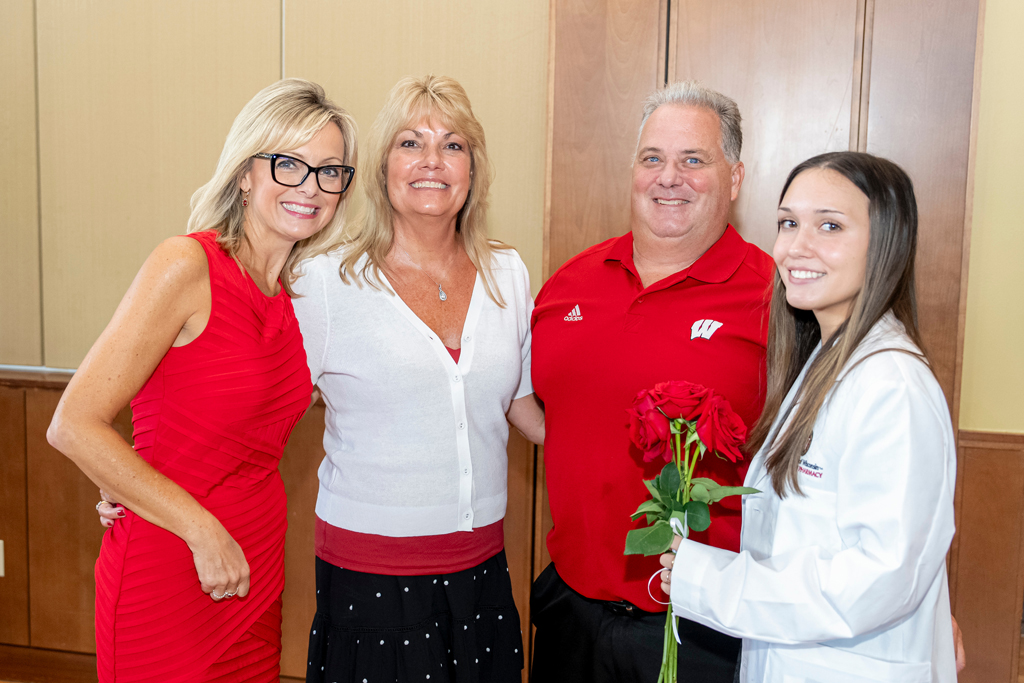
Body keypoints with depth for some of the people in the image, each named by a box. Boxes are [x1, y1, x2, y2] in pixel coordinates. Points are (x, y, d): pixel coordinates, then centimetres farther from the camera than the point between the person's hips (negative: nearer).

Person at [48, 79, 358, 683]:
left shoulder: (297, 292, 5)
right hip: (168, 573, -6)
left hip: (256, 569, 6)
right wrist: (201, 529, -17)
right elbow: (74, 426, -17)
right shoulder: (188, 264, -15)